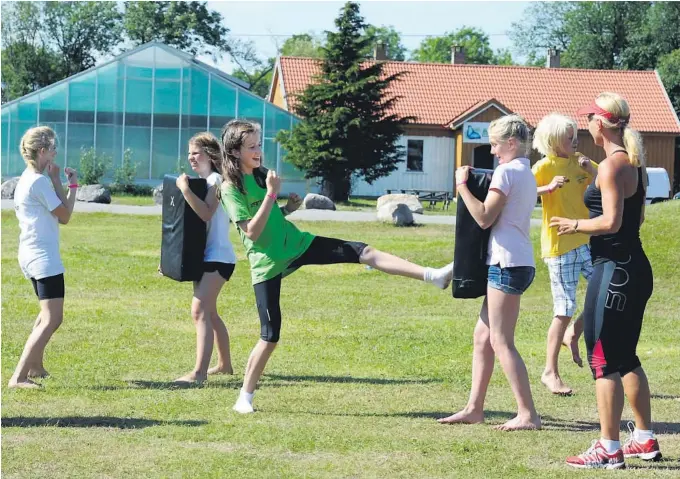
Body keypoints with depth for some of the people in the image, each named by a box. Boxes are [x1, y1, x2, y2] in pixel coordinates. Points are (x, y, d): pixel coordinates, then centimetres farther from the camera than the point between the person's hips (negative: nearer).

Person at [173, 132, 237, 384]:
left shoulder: (215, 180, -11)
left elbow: (206, 213, -27)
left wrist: (185, 189, -28)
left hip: (218, 257, -10)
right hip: (204, 256, 10)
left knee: (200, 311, -19)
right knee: (209, 312, 18)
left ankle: (199, 372, -26)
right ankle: (224, 364, 32)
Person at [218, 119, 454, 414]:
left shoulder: (260, 175, 8)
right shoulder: (231, 188, -14)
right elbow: (252, 231, -22)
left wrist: (288, 209, 0)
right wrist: (271, 194, -25)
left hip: (295, 244, 6)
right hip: (267, 263, -6)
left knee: (362, 252, -9)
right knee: (270, 335, -6)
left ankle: (432, 276, -15)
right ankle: (245, 398, 9)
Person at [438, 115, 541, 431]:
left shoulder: (507, 171, -11)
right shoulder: (527, 173, 19)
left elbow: (484, 218, -17)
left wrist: (462, 185, -9)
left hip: (507, 263, -10)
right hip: (520, 262, 10)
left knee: (501, 341, -8)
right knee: (482, 337, 14)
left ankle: (528, 414, -10)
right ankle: (474, 408, 16)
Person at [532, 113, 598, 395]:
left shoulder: (580, 161, 8)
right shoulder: (545, 166, -10)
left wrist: (591, 169, -7)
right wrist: (548, 188, -35)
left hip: (586, 241, 7)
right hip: (560, 244, -7)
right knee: (564, 311, -4)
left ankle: (573, 335, 22)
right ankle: (550, 372, 6)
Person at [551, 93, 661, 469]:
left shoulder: (611, 166, -17)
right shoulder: (633, 163, 12)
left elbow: (611, 222, -23)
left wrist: (575, 225, -7)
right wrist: (594, 178, 21)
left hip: (614, 269, -10)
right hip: (635, 268, 10)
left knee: (603, 359, -5)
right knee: (625, 356, 18)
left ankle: (609, 450, -3)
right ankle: (645, 440, 24)